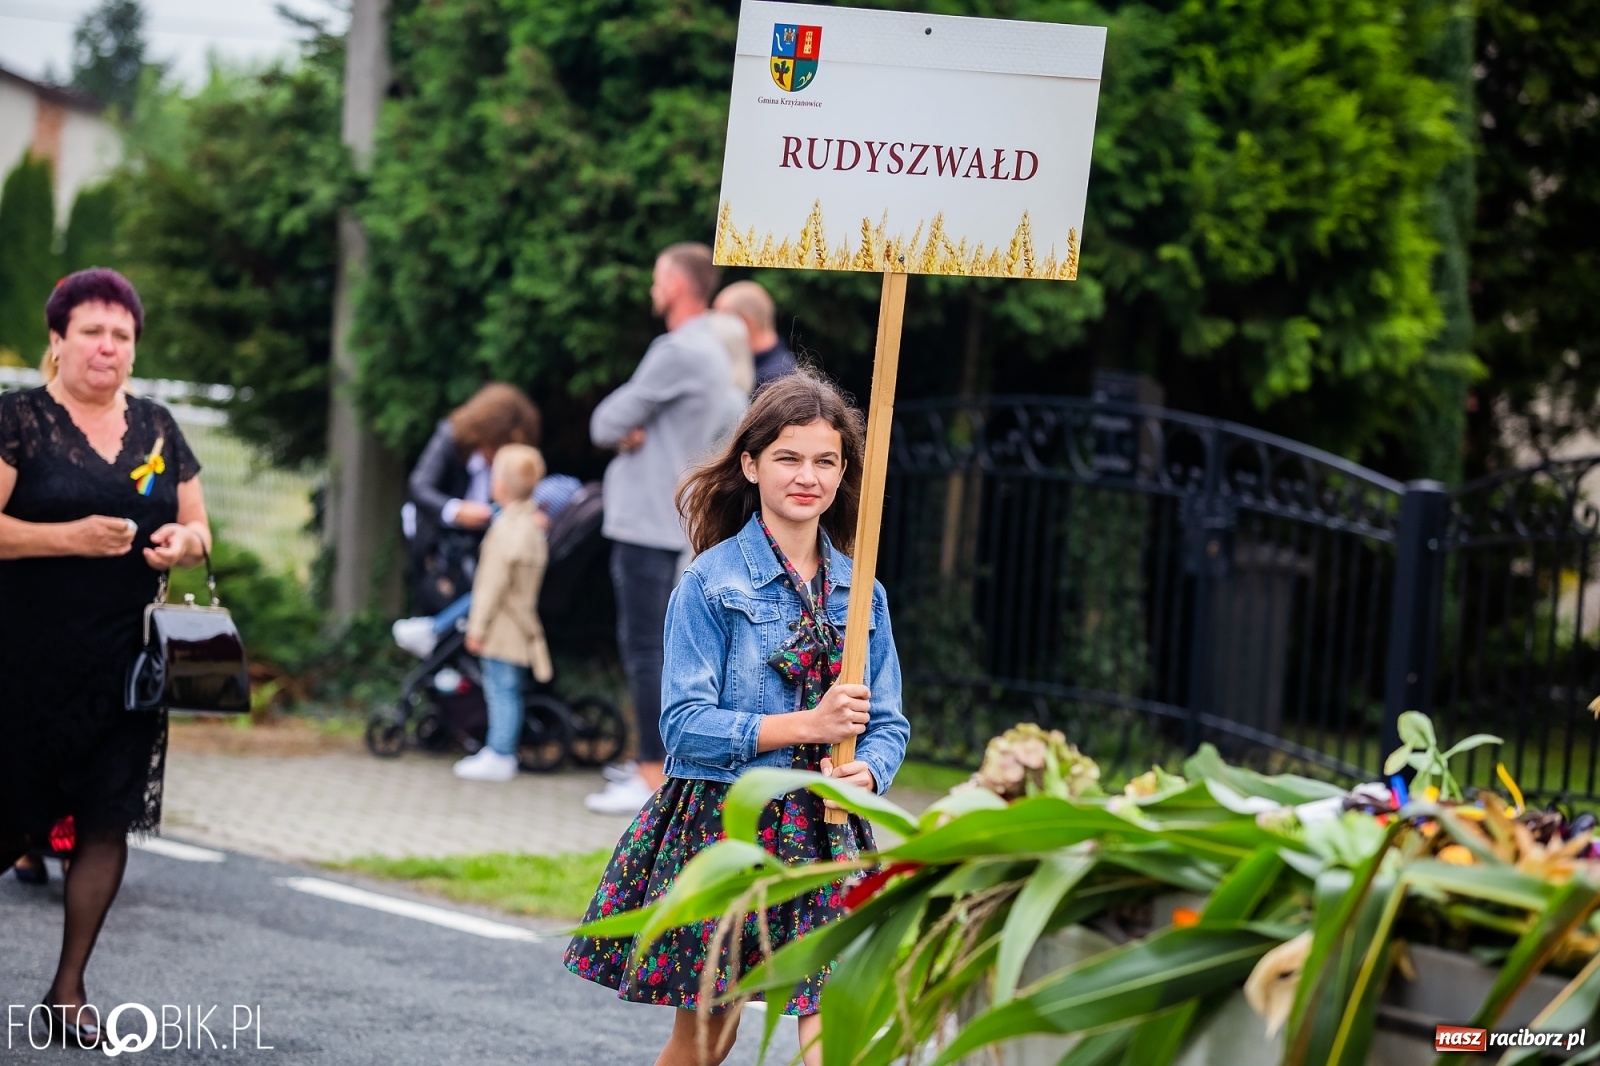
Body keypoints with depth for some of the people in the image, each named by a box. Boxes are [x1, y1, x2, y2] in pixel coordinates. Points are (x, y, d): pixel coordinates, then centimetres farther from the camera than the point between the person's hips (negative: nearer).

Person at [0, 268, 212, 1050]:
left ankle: (68, 989, 9)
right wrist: (71, 536, -22)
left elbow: (199, 529, 18)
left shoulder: (158, 429, 13)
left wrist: (185, 542, -4)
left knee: (107, 824, 0)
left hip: (125, 663, 4)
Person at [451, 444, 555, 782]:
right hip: (517, 627, 9)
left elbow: (495, 582, -20)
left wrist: (478, 626, -16)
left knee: (502, 689, -5)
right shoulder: (532, 524, 10)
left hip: (504, 627, -9)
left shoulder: (507, 529, -20)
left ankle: (500, 756, -3)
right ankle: (499, 749, 23)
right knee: (504, 690, 15)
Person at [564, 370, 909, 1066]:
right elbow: (685, 725, -10)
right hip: (720, 826, -3)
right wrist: (806, 725, -17)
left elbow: (888, 725, 10)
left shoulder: (861, 592, 8)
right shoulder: (711, 582, -5)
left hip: (825, 837, 3)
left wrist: (867, 772, -12)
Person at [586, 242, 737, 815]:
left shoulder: (679, 352, -16)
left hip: (648, 521, -10)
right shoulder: (713, 354, 17)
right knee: (647, 646, 14)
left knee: (644, 647, -9)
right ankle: (656, 768, 18)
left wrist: (616, 431, 6)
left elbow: (608, 421, -14)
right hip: (664, 516, 10)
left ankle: (653, 779, -10)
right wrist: (629, 432, -2)